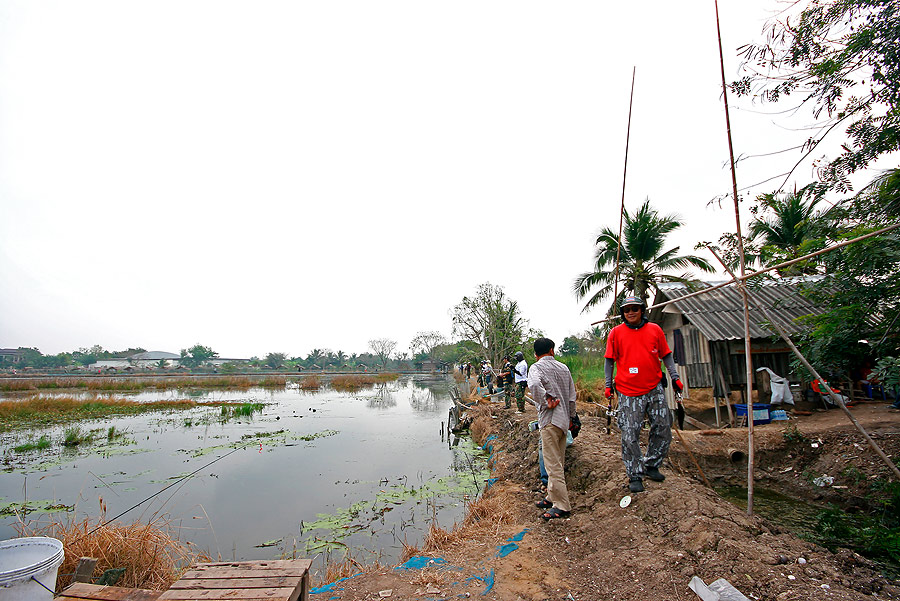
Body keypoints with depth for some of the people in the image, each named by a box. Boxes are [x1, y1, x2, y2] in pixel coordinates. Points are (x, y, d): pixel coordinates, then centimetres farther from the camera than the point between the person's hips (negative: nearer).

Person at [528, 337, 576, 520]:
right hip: (564, 420, 8)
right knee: (558, 462, 17)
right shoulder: (563, 367, 11)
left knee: (553, 464, -1)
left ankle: (562, 506, 5)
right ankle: (553, 497, 29)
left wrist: (546, 402, -20)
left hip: (550, 419, -7)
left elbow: (534, 384, -33)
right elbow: (572, 396, 13)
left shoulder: (536, 367, -9)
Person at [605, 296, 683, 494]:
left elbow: (666, 355, 13)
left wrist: (674, 377, 5)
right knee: (630, 435, -2)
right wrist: (608, 385, 2)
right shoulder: (616, 332, -1)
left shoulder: (655, 329, 5)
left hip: (654, 388, 3)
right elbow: (610, 360, 4)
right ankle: (635, 476, 12)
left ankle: (651, 465, 28)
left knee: (663, 428, 7)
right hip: (628, 391, -2)